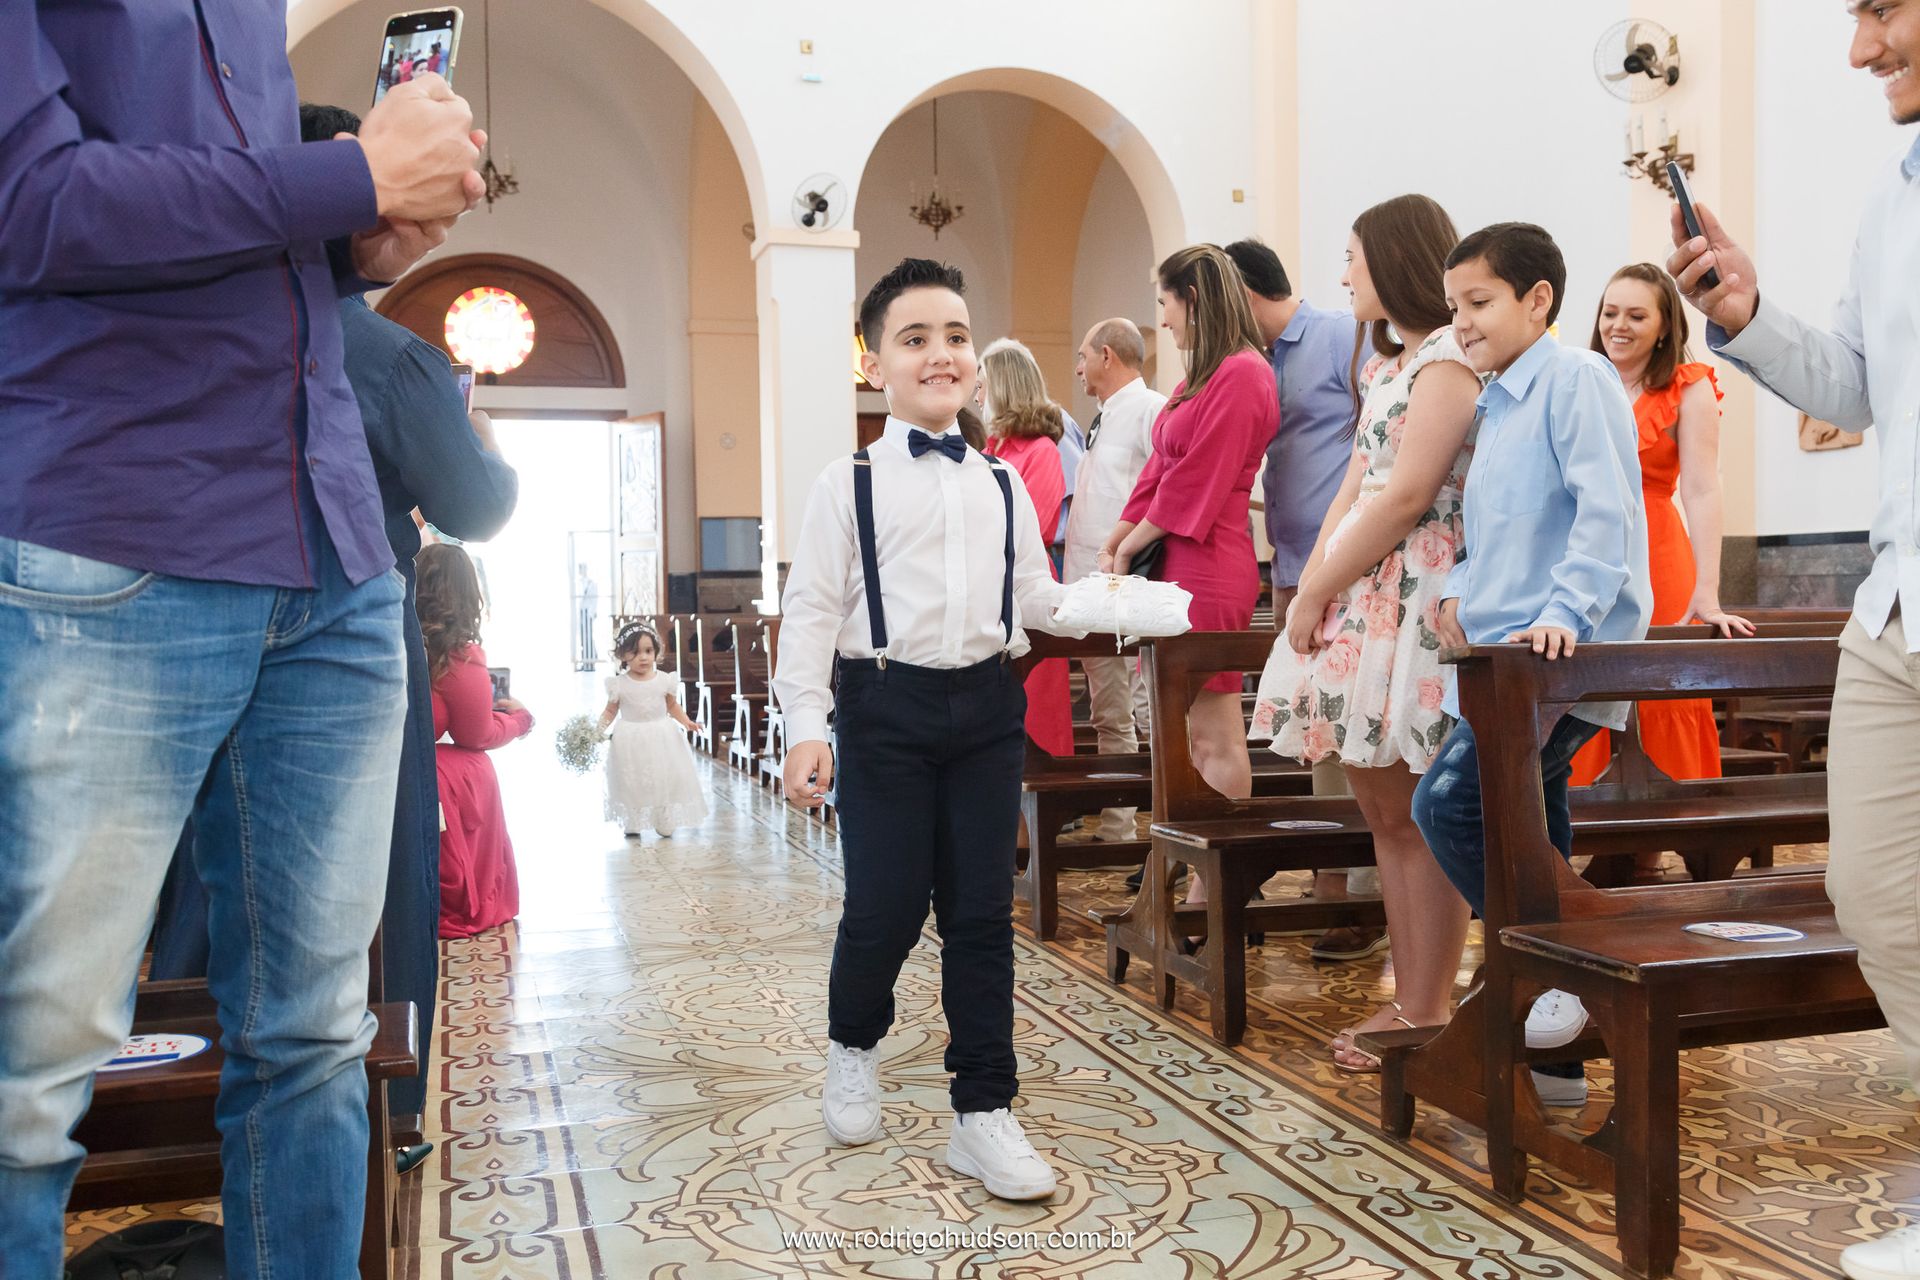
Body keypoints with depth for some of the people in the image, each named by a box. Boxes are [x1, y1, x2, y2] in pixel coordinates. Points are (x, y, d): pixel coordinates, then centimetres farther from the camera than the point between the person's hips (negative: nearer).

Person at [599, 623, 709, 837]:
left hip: (662, 739, 1)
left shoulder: (664, 680, -3)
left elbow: (673, 706, 9)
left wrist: (686, 721, -5)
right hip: (631, 742, -1)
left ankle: (665, 823, 19)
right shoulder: (619, 684, -6)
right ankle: (632, 823, 21)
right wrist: (600, 727, -13)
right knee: (631, 782, 5)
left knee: (664, 779, 5)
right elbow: (610, 710, 3)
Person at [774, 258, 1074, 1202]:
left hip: (987, 706, 3)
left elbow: (1032, 599, 17)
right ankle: (853, 1051, 31)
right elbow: (812, 609, -4)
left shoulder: (1002, 484, 13)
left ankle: (984, 1113, 16)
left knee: (981, 912, 5)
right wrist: (805, 726, -11)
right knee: (884, 906, -1)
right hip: (888, 706, -3)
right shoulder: (848, 484, 0)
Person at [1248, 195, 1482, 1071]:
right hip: (1362, 600, 9)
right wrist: (1311, 588, 6)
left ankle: (1427, 1016, 4)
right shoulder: (1389, 363, 22)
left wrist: (1320, 590, -10)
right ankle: (1408, 1000, 18)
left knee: (1422, 818, -4)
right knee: (1384, 813, 10)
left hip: (1419, 599, -9)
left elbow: (1408, 496, -16)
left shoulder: (1451, 356, -7)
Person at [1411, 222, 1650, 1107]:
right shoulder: (1495, 406, 22)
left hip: (1564, 659, -10)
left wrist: (1565, 612, -26)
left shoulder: (1576, 378, -6)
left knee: (1449, 800, -23)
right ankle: (1553, 1062, 20)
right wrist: (1464, 592, 11)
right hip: (1502, 656, 10)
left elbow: (1606, 508, -17)